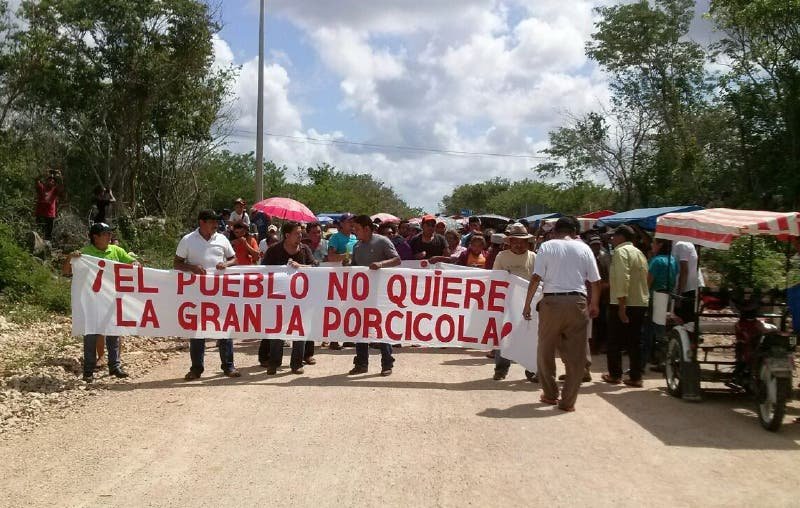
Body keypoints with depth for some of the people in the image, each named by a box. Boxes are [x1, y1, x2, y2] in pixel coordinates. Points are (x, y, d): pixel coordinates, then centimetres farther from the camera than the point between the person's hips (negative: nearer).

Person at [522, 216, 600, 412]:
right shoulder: (583, 248, 7)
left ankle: (550, 394, 24)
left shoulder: (547, 246, 3)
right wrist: (594, 305, 20)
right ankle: (568, 401, 9)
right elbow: (595, 281, 6)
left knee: (546, 350, 15)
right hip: (577, 302, 1)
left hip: (552, 302, -1)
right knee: (576, 354, 7)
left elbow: (536, 278, -5)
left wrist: (527, 304, 0)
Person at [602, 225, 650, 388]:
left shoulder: (621, 251, -10)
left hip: (624, 303, -8)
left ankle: (615, 375, 12)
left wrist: (621, 305, -22)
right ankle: (636, 377, 11)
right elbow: (643, 277, 18)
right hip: (641, 302, 8)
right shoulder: (639, 252, 15)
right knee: (635, 342, 10)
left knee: (615, 341, 6)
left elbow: (622, 278, -21)